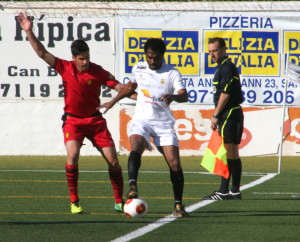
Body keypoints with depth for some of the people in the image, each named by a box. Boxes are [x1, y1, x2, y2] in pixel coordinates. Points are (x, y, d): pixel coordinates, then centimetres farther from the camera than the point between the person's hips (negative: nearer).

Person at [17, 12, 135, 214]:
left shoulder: (98, 72, -8)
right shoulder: (65, 68, -7)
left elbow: (119, 87, -9)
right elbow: (42, 53, -7)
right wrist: (29, 32, -14)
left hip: (95, 120, 1)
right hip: (73, 120, -1)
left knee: (113, 160, -3)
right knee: (73, 155, -24)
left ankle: (119, 201, 13)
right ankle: (74, 202, -13)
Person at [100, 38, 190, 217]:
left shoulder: (172, 73, -3)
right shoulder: (138, 69, 7)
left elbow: (184, 96, -17)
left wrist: (173, 96, -39)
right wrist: (113, 102, 33)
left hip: (164, 123, -1)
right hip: (142, 120, 1)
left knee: (174, 163, -8)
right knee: (135, 149, -30)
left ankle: (178, 205, 3)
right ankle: (132, 187, -45)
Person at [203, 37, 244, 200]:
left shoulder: (227, 67, -12)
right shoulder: (224, 66, 19)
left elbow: (225, 94, -18)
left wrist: (215, 115, -15)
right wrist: (218, 116, 18)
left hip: (229, 113, -10)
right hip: (232, 113, 10)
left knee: (227, 152, -10)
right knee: (233, 153, 10)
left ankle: (224, 191, -12)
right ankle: (235, 191, 13)